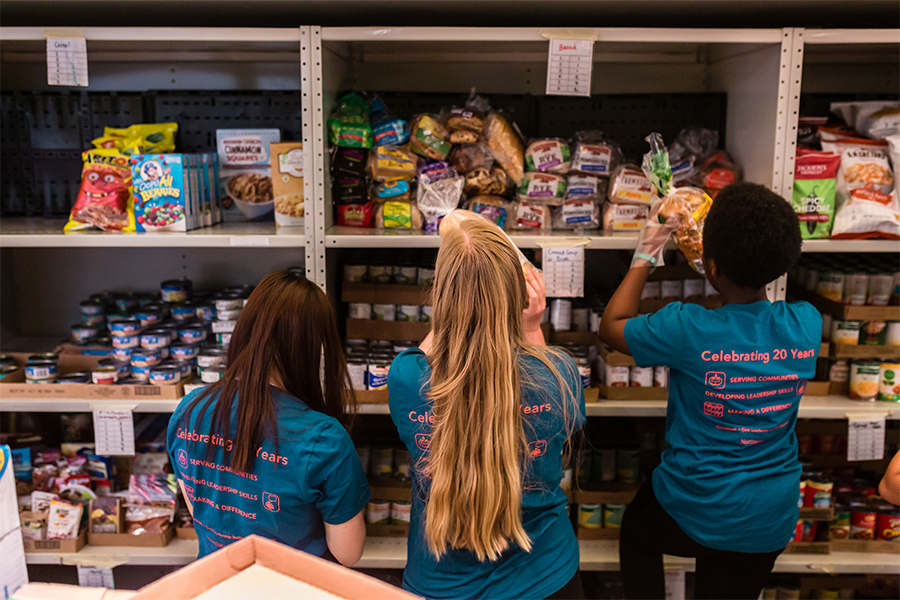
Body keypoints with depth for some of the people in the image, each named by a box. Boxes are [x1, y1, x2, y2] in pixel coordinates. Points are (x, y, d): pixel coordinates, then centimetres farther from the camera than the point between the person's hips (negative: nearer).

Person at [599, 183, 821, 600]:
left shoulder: (687, 330, -27)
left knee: (636, 533, 30)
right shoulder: (807, 325, -14)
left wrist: (645, 256, 0)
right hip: (771, 520, 4)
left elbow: (610, 327, -8)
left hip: (692, 512, -4)